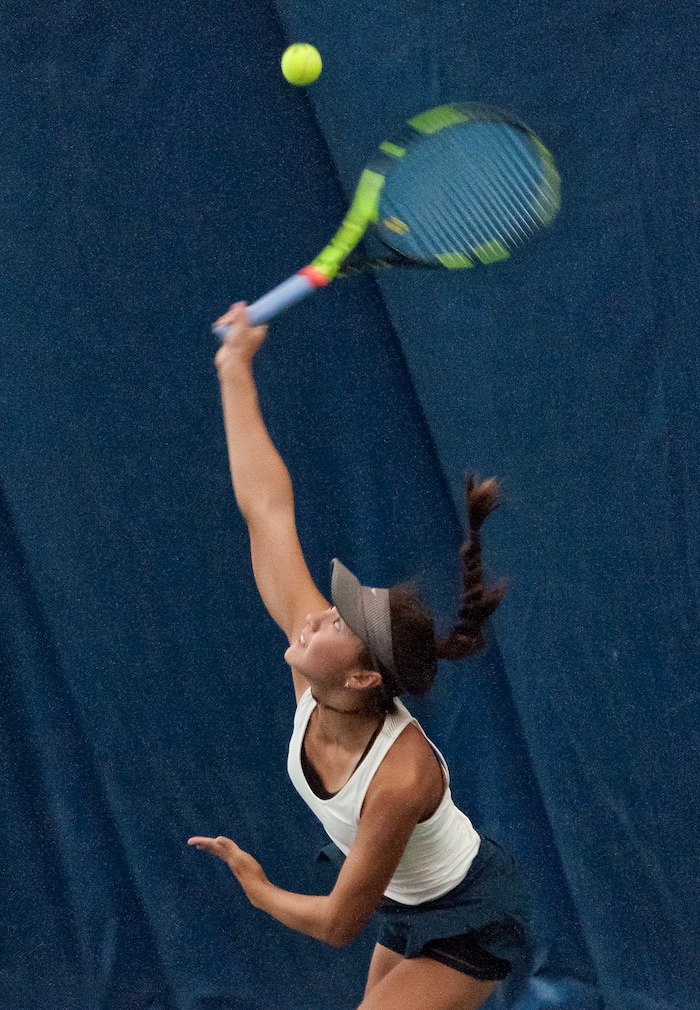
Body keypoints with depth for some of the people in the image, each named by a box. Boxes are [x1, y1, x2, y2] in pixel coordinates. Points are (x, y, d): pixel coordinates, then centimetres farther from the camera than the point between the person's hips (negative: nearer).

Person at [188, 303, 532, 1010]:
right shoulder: (312, 664, -21)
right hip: (408, 910, 8)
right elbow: (266, 507, -15)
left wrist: (254, 886, -9)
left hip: (468, 929, -8)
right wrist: (235, 370, -11)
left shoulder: (400, 779, -37)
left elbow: (337, 924, -26)